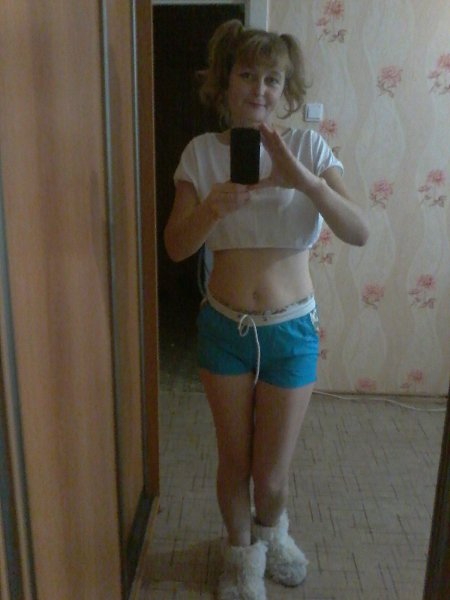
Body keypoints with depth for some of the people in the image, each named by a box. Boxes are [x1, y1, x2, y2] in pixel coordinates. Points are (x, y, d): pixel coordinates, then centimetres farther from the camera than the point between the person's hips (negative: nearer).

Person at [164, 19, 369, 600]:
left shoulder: (309, 147, -6)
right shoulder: (202, 151, -4)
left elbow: (359, 233, -17)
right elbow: (176, 247, -6)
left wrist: (303, 179, -32)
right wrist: (210, 208, -26)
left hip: (292, 329, 0)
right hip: (224, 327, 1)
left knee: (272, 474, 10)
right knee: (234, 461, 15)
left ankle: (271, 529, 48)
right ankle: (241, 552, 45)